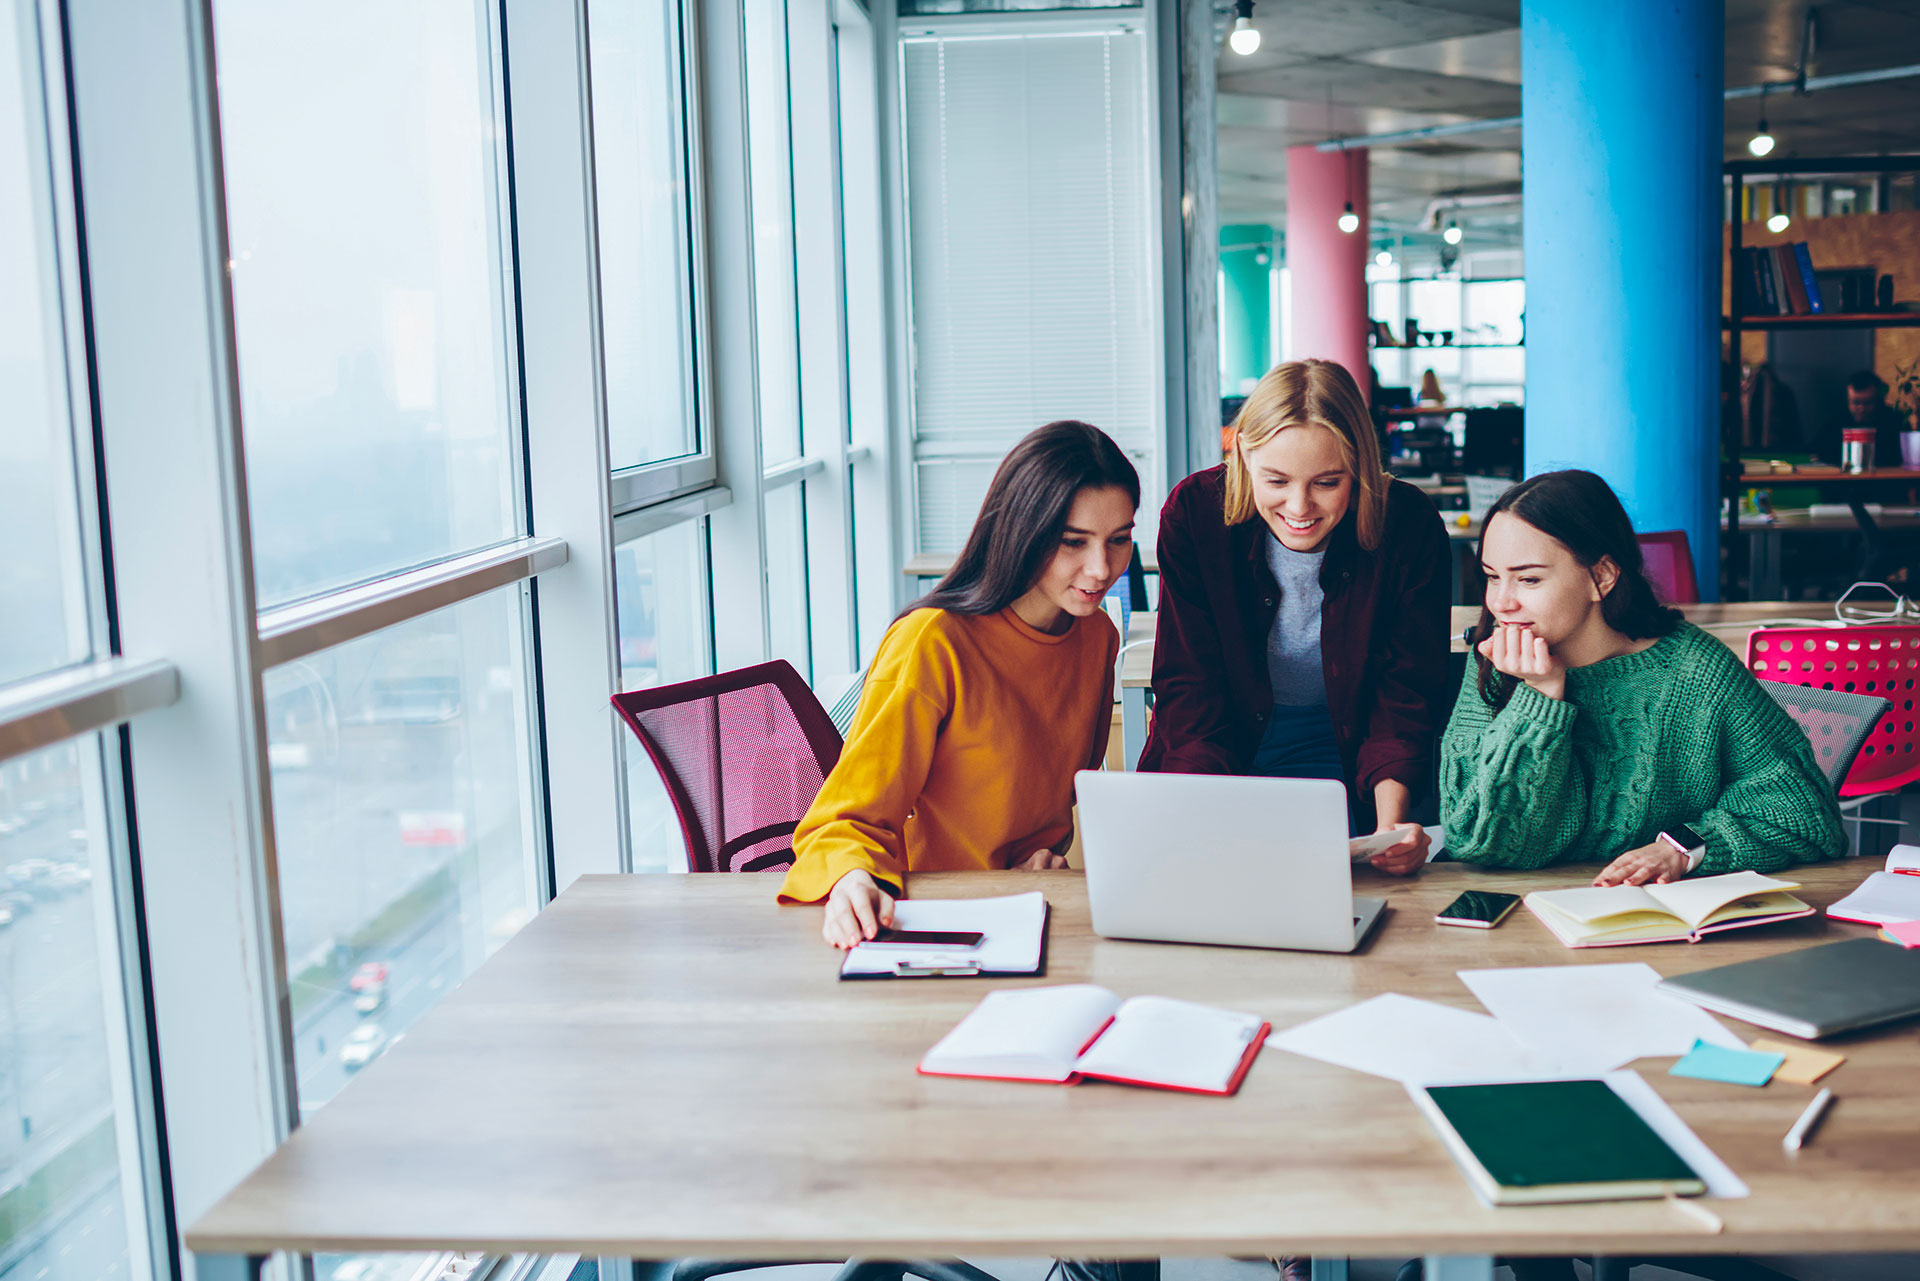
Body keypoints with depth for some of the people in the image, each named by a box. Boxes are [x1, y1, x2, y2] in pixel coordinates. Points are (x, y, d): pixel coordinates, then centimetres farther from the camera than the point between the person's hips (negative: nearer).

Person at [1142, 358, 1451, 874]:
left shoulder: (1410, 527, -15)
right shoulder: (1194, 513, -15)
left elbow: (1405, 696, -11)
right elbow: (1189, 687, -15)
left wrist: (1391, 822, -29)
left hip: (1349, 761, -1)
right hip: (1224, 754, 1)